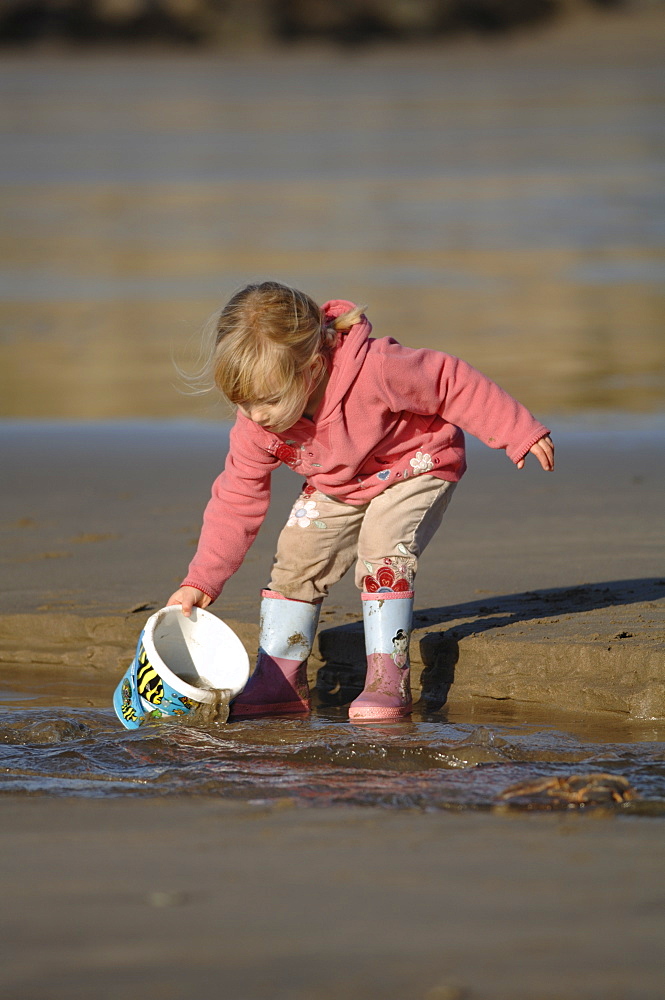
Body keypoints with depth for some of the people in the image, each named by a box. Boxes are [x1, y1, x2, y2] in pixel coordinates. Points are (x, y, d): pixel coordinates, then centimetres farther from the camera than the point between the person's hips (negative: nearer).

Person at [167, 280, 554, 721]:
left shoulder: (376, 371, -41)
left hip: (415, 467, -5)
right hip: (338, 487, 5)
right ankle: (280, 680, 6)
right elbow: (236, 500, -12)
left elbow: (453, 383, -28)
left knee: (381, 547, -26)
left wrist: (520, 433, -22)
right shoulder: (257, 425, -23)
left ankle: (389, 679, -22)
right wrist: (200, 582, -16)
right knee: (297, 554, -6)